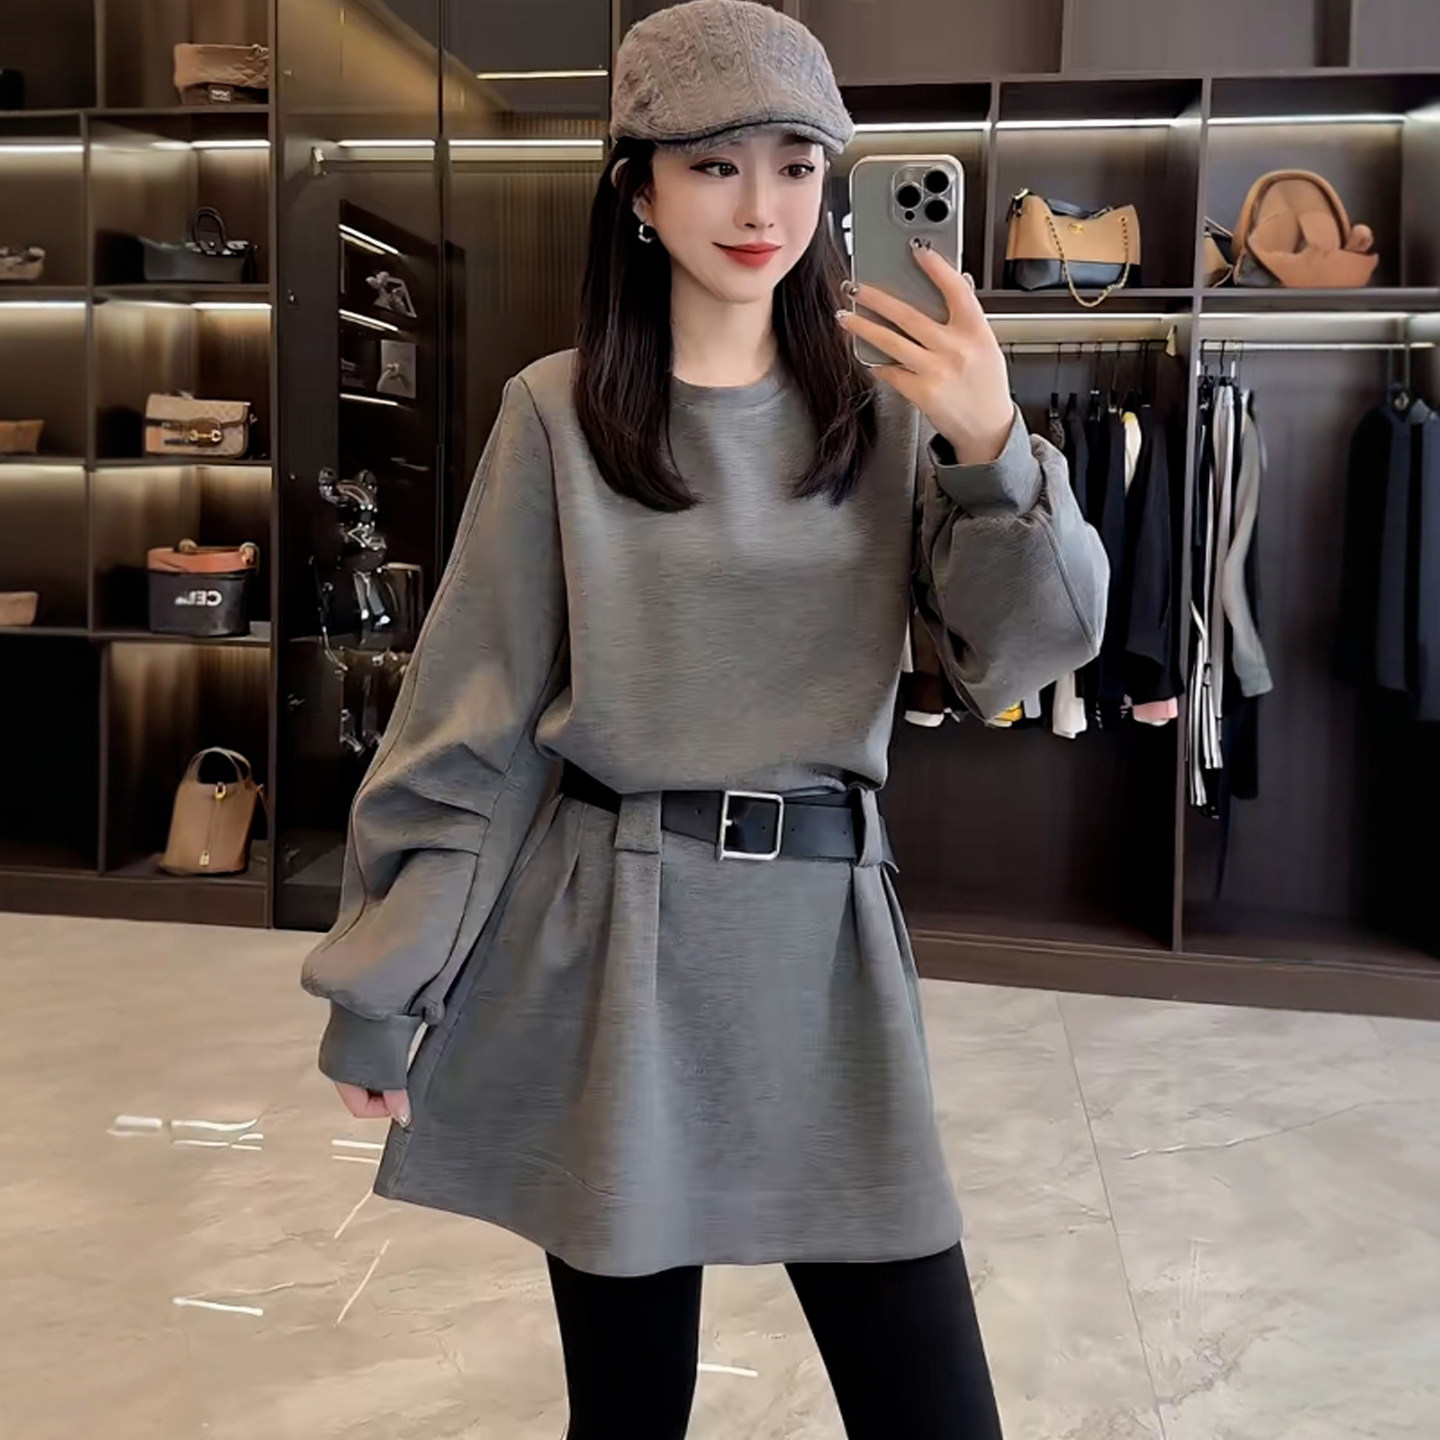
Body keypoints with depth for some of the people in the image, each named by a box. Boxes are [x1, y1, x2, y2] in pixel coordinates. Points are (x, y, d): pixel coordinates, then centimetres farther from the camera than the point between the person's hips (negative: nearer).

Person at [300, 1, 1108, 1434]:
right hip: (612, 949, -2)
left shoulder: (887, 414, 5)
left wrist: (998, 453, -17)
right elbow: (464, 721, -2)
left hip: (825, 949, 2)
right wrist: (382, 993, -1)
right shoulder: (558, 415, -3)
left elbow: (1029, 650, -1)